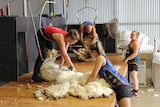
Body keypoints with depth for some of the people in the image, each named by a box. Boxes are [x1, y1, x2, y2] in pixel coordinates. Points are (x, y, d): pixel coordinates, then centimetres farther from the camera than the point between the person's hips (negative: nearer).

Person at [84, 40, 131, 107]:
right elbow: (96, 74, 27)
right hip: (120, 85, 10)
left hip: (120, 85, -10)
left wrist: (84, 85, 3)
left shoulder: (100, 57, -7)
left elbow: (93, 76, -7)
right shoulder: (103, 57, 20)